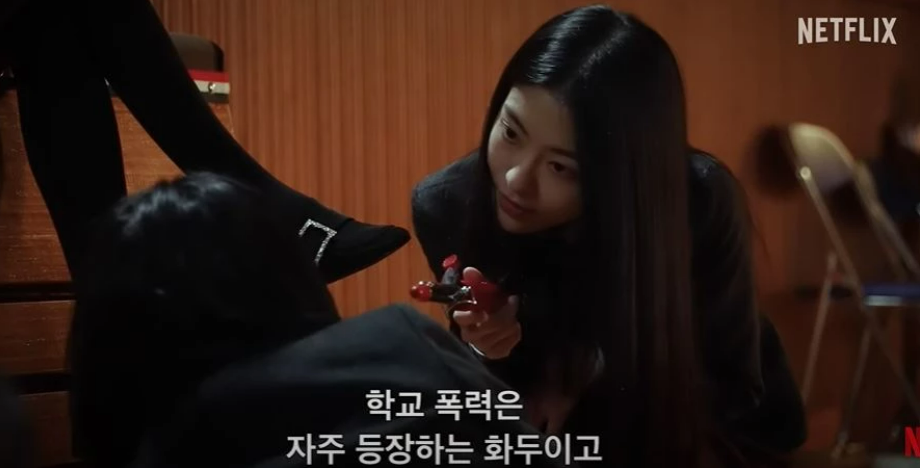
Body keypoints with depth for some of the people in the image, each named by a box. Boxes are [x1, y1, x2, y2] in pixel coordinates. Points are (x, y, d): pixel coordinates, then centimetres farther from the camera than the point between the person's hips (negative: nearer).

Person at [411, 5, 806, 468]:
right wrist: (486, 348, -27)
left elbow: (731, 392, -16)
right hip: (560, 428, 1)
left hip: (694, 423, -1)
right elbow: (495, 393, -7)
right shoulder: (445, 205, -22)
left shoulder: (701, 202, -29)